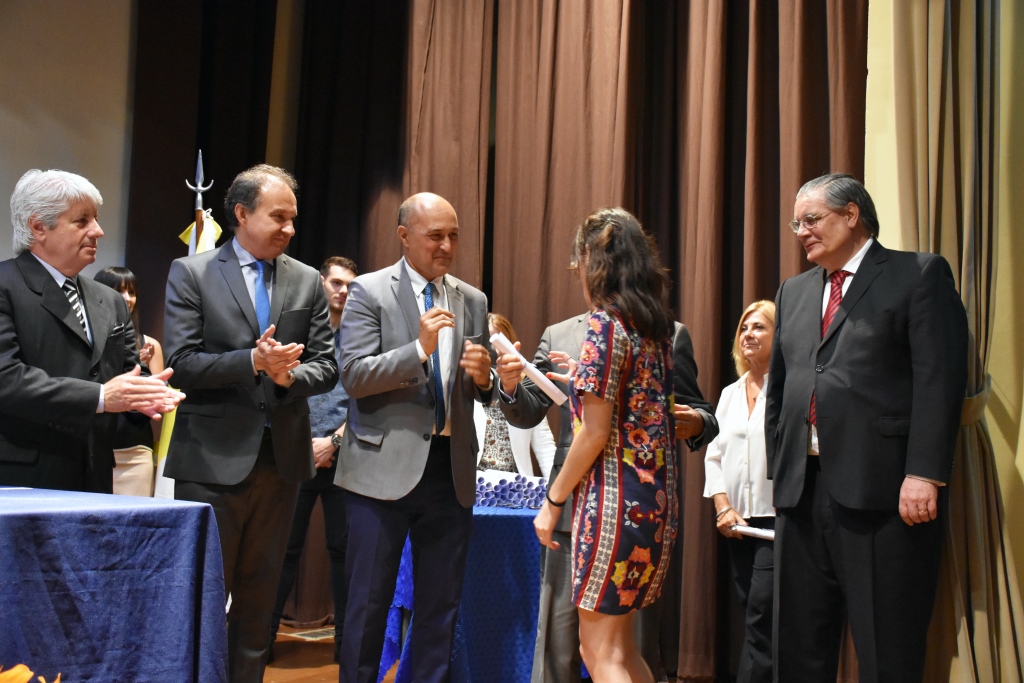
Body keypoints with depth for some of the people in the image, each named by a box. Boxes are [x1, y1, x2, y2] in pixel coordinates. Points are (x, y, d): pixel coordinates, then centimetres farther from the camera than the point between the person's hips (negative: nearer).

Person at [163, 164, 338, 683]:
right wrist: (253, 362, -22)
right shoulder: (190, 273, -1)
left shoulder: (307, 281, 8)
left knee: (259, 596, 14)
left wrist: (289, 375, -16)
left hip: (282, 458, 4)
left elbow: (326, 368, 5)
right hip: (213, 459, -3)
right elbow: (181, 363, -10)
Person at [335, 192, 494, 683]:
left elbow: (482, 393, 15)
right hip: (385, 465, -4)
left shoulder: (472, 301, 11)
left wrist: (483, 377, -9)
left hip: (451, 468, 4)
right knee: (369, 601, 4)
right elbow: (353, 375, -11)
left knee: (441, 604, 10)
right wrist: (420, 348, -22)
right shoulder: (370, 291, -2)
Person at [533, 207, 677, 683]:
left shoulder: (606, 324, -13)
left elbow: (596, 433, -15)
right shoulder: (657, 326, 11)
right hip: (656, 501, 9)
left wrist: (553, 500, -7)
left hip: (613, 502, -9)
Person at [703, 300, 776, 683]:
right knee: (753, 616, 11)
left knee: (762, 617, -10)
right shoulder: (730, 393, 16)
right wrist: (723, 507, 2)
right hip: (738, 522, 7)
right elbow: (714, 454, 14)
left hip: (777, 519, -7)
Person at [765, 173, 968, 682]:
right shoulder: (793, 292, 19)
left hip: (882, 490, -6)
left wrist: (923, 474, -16)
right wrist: (777, 469, 13)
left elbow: (939, 380, -9)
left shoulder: (920, 274, 1)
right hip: (801, 488, 6)